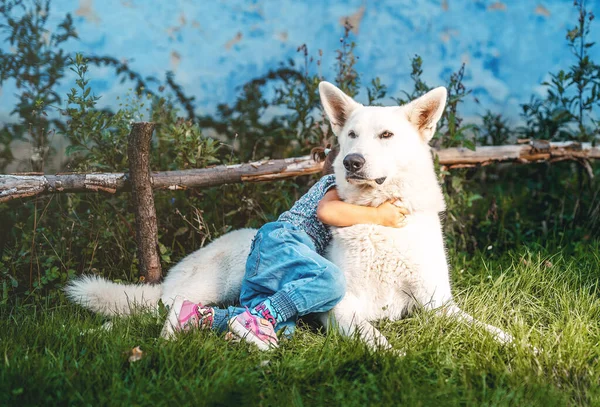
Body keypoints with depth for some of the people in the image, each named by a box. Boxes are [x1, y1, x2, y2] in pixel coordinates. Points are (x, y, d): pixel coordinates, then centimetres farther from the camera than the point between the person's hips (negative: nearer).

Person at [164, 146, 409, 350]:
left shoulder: (328, 185, 37)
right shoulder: (337, 181, 9)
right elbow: (326, 210, -13)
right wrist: (378, 216, -8)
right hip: (281, 240, -9)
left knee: (280, 326, -17)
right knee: (331, 280, -36)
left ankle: (198, 315, -23)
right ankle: (259, 316, -39)